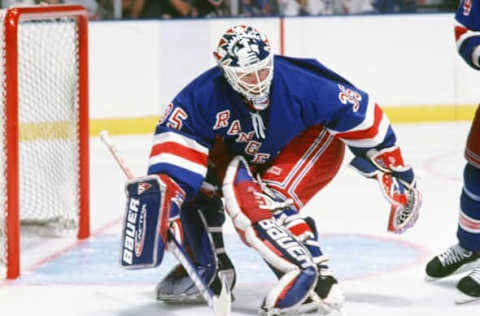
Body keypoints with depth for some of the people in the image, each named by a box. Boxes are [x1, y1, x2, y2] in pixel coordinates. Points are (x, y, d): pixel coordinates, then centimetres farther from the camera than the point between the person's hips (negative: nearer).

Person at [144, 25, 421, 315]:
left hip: (315, 142, -5)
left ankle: (317, 282, -32)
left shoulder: (302, 84, -35)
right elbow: (177, 138, -28)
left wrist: (396, 172, -19)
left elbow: (361, 118, -25)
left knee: (262, 203, -30)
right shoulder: (206, 94, -28)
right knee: (194, 182, -10)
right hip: (248, 150, 5)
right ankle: (211, 269, 8)